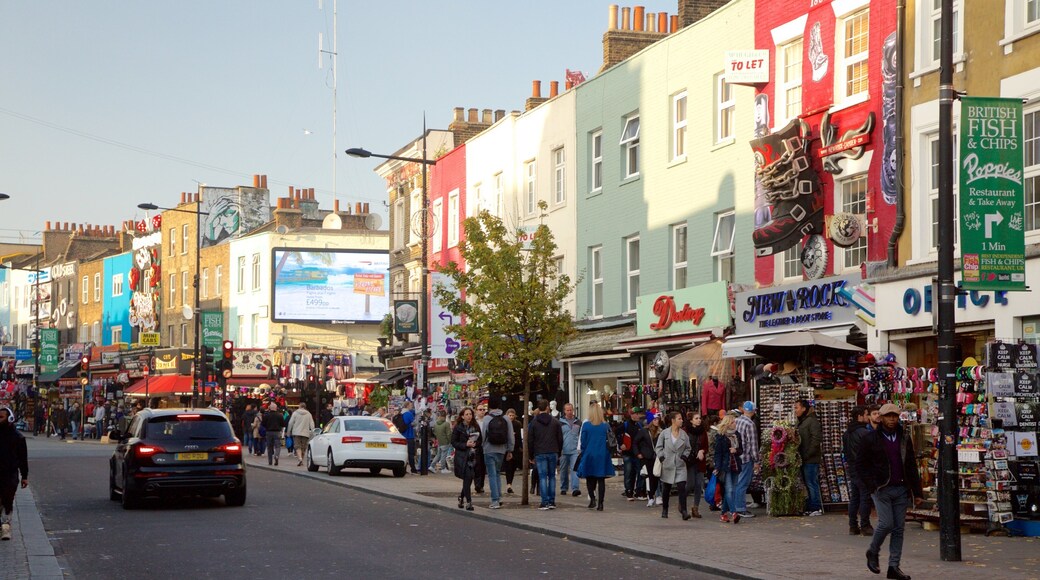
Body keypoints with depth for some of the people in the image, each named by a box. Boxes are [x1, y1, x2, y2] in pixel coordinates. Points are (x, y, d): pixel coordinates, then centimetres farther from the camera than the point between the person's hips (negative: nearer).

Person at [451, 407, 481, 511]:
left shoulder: (476, 427, 8)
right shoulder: (458, 428, -2)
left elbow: (480, 440, 13)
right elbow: (453, 442, -3)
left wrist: (475, 444, -9)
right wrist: (465, 445, -15)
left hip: (473, 456, 4)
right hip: (462, 456, -4)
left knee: (468, 479, 6)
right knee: (467, 477, -12)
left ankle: (461, 498, 28)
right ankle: (468, 502, -9)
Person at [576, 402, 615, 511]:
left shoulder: (586, 425, -6)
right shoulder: (606, 426, -1)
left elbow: (582, 441, -2)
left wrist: (582, 452, 11)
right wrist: (608, 453, 13)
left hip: (589, 455, -1)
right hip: (602, 457, 1)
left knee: (590, 478, 13)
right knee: (601, 480, 3)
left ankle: (592, 499, -2)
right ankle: (600, 503, -1)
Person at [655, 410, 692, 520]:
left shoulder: (684, 434, 5)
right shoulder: (664, 433, -1)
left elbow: (688, 448, 14)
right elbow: (658, 447, 5)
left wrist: (685, 455, -3)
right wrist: (661, 456, -9)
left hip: (680, 466, 1)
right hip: (667, 465, -1)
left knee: (682, 488, -13)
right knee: (666, 489, 10)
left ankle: (683, 511, -15)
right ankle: (664, 510, 27)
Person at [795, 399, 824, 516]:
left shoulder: (812, 421, -11)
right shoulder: (801, 422, 18)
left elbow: (816, 440, -18)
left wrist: (807, 455, -18)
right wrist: (799, 454, 10)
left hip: (811, 459, -9)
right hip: (804, 459, 9)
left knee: (811, 483, -7)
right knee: (806, 483, 10)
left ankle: (816, 508, -3)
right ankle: (810, 508, 14)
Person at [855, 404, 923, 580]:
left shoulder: (904, 438, 9)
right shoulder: (871, 439, -2)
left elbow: (911, 466, 12)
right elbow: (860, 464, -1)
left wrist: (917, 492, 8)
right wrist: (872, 485, -12)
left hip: (901, 489, 4)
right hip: (881, 489, -4)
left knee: (899, 528, 2)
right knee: (886, 524, -12)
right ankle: (873, 553, 14)